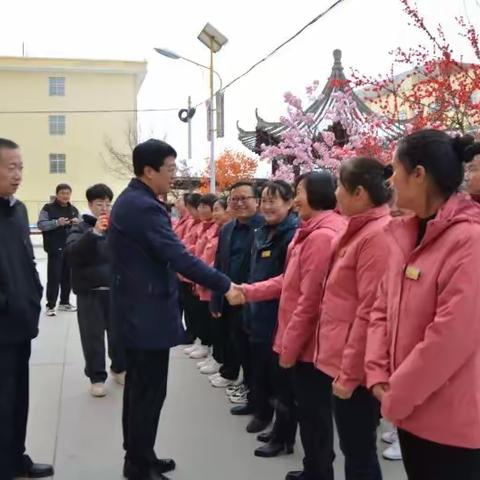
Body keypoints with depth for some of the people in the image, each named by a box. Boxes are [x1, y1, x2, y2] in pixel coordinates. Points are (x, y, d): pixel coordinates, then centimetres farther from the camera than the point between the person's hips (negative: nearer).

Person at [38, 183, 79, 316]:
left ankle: (64, 302, 21)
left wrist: (78, 223, -9)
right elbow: (41, 225, -12)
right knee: (54, 277, -7)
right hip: (55, 249, -5)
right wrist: (57, 222, -25)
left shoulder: (74, 210, 15)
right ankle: (50, 305, -1)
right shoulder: (48, 208, -2)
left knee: (68, 276, 10)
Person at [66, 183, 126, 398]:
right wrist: (94, 232, -28)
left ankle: (119, 369, 31)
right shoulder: (81, 228, 0)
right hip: (89, 290, -2)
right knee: (93, 336, 3)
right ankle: (97, 377, 16)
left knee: (118, 332, 10)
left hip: (116, 289, 2)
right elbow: (72, 253, -19)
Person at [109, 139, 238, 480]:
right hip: (148, 311, -11)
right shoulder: (144, 207, -21)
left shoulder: (131, 200, 12)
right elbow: (180, 257, -26)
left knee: (138, 387, 18)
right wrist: (225, 285, -20)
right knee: (150, 392, 0)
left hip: (136, 307, 11)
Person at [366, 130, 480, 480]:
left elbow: (452, 336, -23)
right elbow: (383, 308, 9)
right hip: (411, 410, 7)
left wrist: (395, 396, -14)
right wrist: (378, 374, -4)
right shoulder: (406, 235, 7)